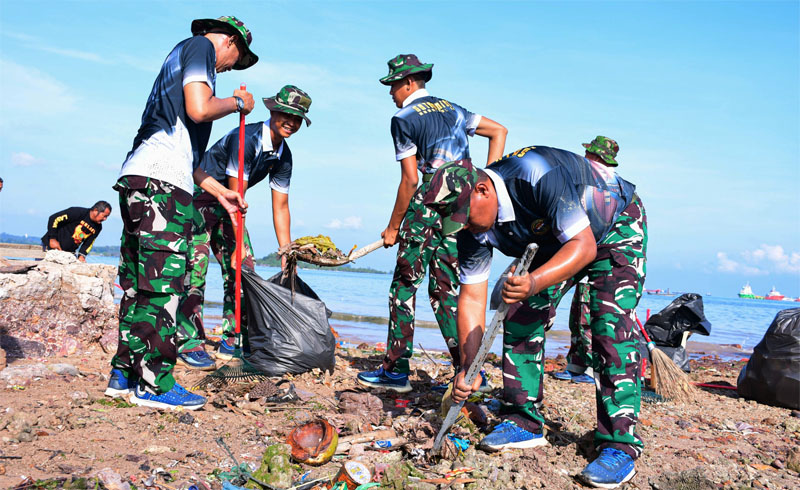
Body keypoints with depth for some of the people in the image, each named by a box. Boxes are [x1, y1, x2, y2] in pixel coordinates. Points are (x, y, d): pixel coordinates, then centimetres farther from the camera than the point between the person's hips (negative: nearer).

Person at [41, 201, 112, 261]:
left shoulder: (98, 228, -1)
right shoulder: (77, 212, -20)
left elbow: (88, 244, 5)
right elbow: (54, 218, -18)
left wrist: (81, 256, -13)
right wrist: (53, 239, -18)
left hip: (69, 252, 6)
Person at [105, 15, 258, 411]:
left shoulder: (180, 56, 32)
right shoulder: (200, 46, 5)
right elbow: (199, 109, -14)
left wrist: (219, 191, 31)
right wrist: (238, 103, 6)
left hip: (138, 177, 10)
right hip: (161, 179, -10)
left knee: (139, 284, 11)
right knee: (163, 284, -9)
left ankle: (124, 374, 16)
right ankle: (154, 385, -6)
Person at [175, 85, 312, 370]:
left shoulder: (283, 156, -2)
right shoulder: (246, 139, -25)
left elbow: (280, 208, 1)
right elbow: (236, 196, -26)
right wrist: (238, 244, -27)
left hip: (227, 206, 8)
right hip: (199, 197, -8)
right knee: (196, 266, -17)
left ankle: (231, 339, 9)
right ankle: (188, 342, -13)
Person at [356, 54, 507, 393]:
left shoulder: (404, 119, -3)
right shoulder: (452, 110, 18)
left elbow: (410, 180, -8)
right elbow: (499, 131, 19)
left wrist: (393, 227, -1)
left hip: (428, 204, -7)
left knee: (403, 287, 4)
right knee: (444, 288, 11)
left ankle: (396, 370, 8)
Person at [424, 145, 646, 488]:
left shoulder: (540, 176, -39)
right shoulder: (473, 225, -18)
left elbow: (583, 246, -39)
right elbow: (472, 297, -14)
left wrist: (534, 282, -55)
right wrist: (469, 367, -21)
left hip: (616, 228, -6)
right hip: (553, 240, 7)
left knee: (610, 328, -20)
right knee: (521, 316, -4)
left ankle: (619, 444, -16)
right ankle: (524, 422, 7)